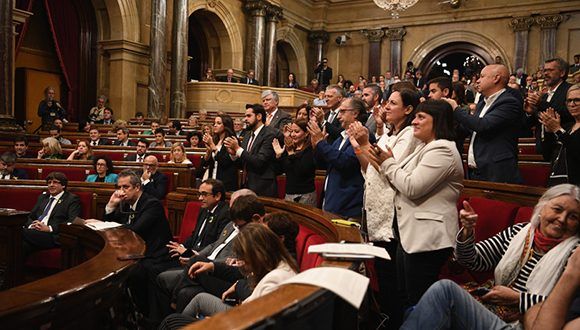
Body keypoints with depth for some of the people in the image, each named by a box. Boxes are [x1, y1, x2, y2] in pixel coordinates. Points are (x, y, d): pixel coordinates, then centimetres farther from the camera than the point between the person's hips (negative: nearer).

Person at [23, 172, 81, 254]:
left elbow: (72, 222, -6)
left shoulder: (72, 199, 7)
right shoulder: (42, 197, 28)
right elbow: (30, 217, 24)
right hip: (35, 231, 5)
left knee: (24, 232, -32)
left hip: (53, 235, -5)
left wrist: (49, 228, -17)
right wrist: (31, 225, -1)